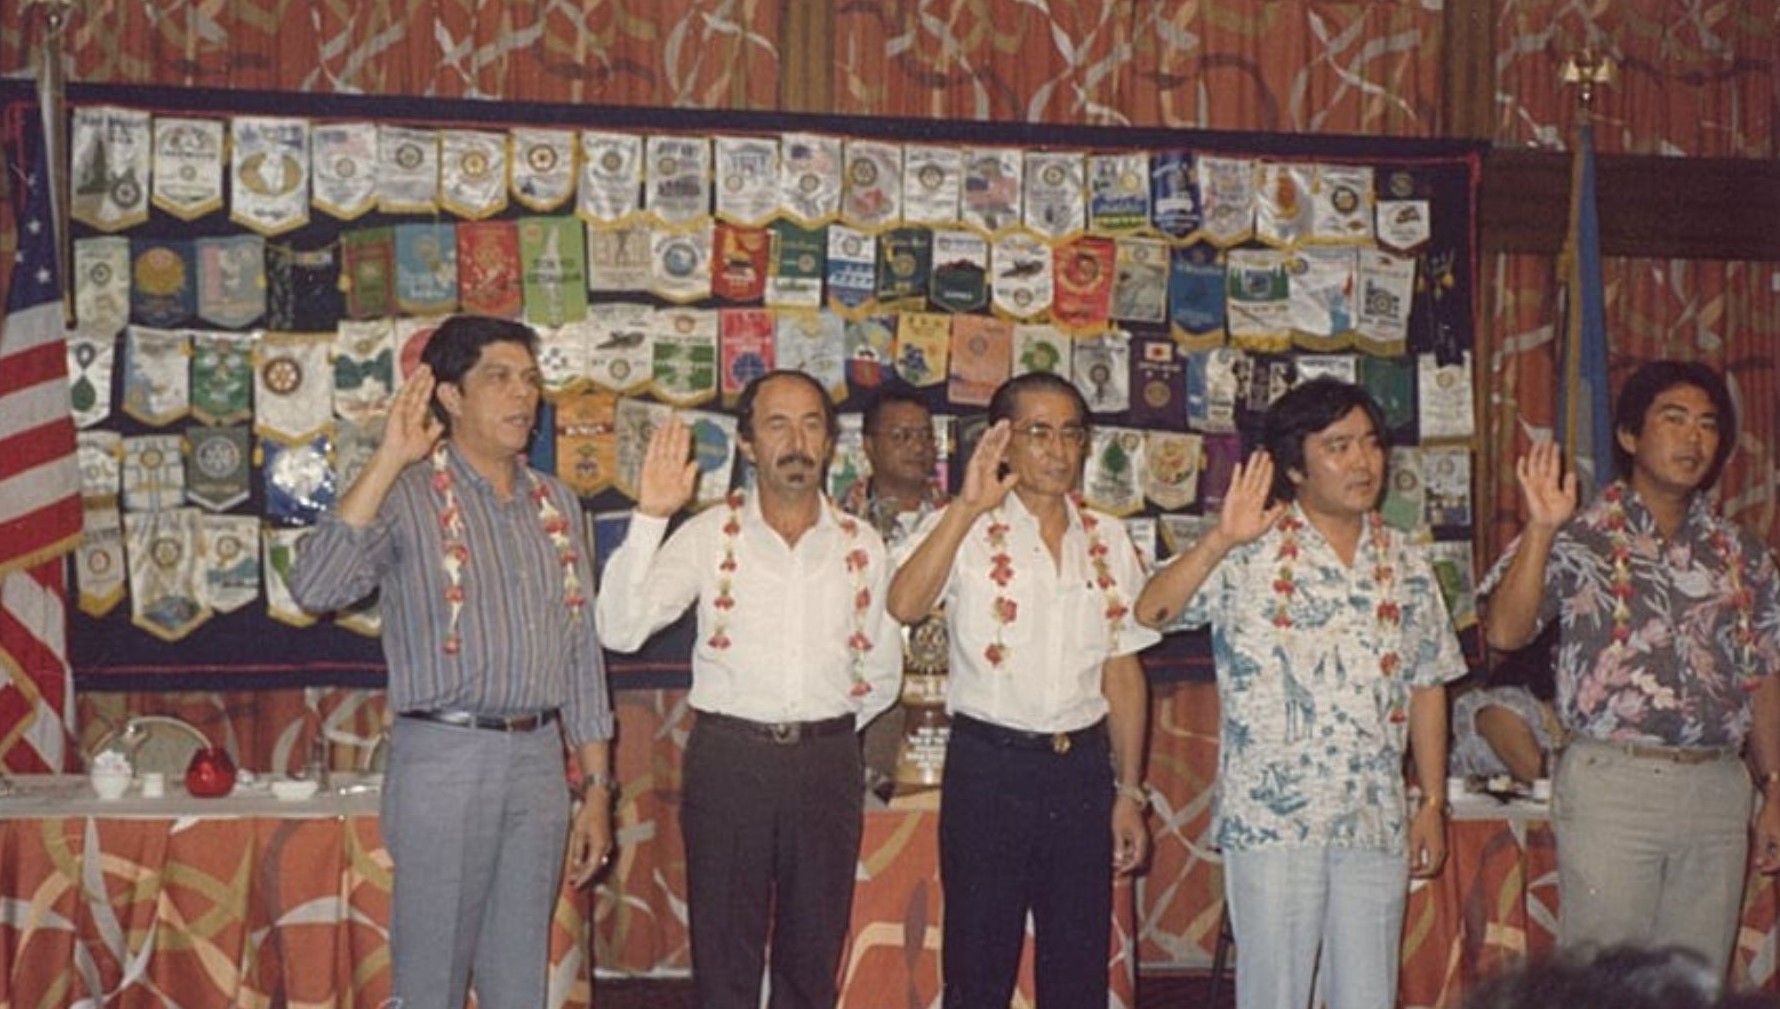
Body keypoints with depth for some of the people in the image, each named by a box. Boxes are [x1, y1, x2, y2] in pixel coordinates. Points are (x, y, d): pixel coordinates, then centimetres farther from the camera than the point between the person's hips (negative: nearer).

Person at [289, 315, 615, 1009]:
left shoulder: (556, 504, 12)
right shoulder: (408, 496, -5)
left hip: (539, 761, 5)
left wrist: (597, 789, 11)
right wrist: (388, 461, -23)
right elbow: (315, 588, -22)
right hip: (443, 760, -5)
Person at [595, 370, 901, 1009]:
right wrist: (651, 517, -21)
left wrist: (823, 733, 10)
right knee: (724, 956, 6)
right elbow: (621, 631, -15)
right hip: (728, 757, -2)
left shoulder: (862, 546, 5)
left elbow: (882, 674, 15)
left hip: (827, 760, 2)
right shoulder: (708, 535, -3)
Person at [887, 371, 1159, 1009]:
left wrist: (1129, 793, 7)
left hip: (1083, 767, 4)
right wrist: (967, 507, -27)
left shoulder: (1108, 542, 8)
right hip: (989, 765, -3)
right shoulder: (964, 531, -4)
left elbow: (1122, 673, 10)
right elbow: (904, 606, -24)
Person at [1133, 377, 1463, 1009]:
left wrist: (1433, 804, 9)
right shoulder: (1249, 554, -3)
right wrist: (1220, 540, -28)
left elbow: (1426, 688, 13)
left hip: (1377, 822, 4)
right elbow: (1151, 612, -15)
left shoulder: (1404, 564, 11)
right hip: (1273, 819, -4)